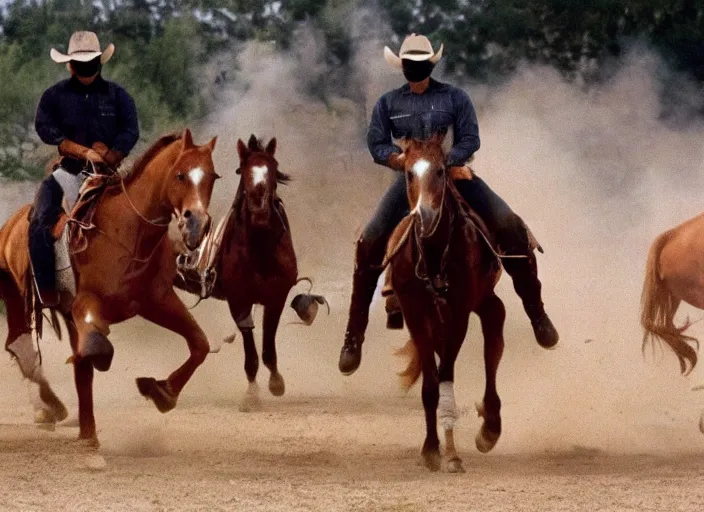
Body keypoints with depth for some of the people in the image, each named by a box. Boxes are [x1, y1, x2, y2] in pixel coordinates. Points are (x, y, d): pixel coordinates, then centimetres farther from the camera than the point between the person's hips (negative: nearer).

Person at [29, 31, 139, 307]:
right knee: (40, 223, -22)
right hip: (69, 170, -1)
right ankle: (47, 296, -20)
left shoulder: (117, 96, 5)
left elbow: (130, 133, -2)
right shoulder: (55, 95, 2)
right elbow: (45, 128, -9)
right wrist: (85, 152, -15)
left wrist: (106, 157, -17)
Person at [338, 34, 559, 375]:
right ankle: (354, 336, -6)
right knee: (370, 244, -16)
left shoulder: (454, 98, 2)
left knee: (511, 228, -16)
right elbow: (376, 144, 1)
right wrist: (399, 159, -20)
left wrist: (443, 161, -22)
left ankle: (536, 314, -3)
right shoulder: (389, 103, 7)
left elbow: (470, 139, -5)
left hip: (453, 172, 0)